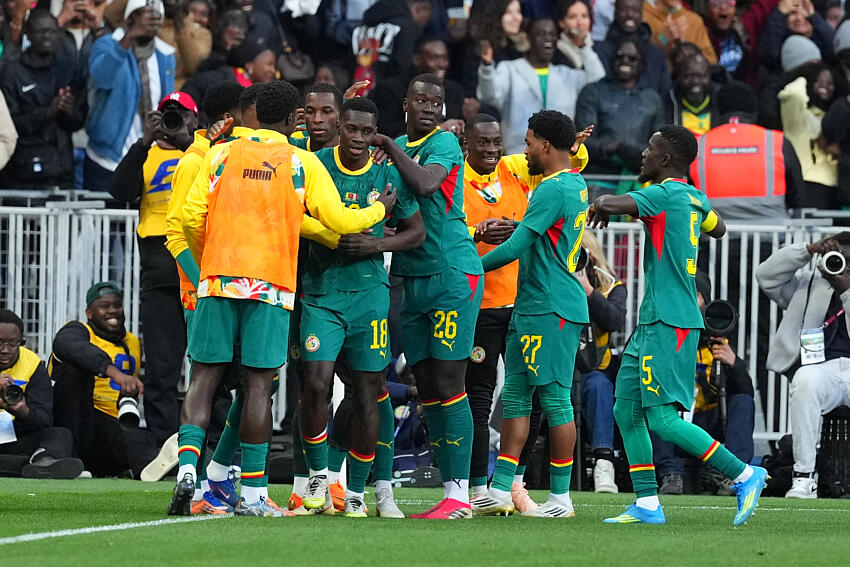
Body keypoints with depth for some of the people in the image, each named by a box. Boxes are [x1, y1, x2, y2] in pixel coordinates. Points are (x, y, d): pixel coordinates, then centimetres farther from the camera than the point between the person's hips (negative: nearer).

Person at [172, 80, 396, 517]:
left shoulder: (221, 154, 8)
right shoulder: (302, 163, 3)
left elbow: (192, 217, 3)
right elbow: (338, 221, 4)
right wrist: (381, 209, 24)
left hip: (218, 278, 2)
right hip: (270, 284, -2)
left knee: (203, 379, 4)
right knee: (258, 384, 0)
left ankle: (187, 468, -15)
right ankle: (252, 494, 1)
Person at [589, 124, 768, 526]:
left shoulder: (665, 193, -14)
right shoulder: (694, 199, 14)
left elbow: (612, 204, -27)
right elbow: (718, 228, 36)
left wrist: (601, 204, -2)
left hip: (669, 324, -10)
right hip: (654, 321, 10)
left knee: (661, 419, -12)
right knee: (627, 410, 9)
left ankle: (744, 475, -7)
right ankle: (647, 504, 10)